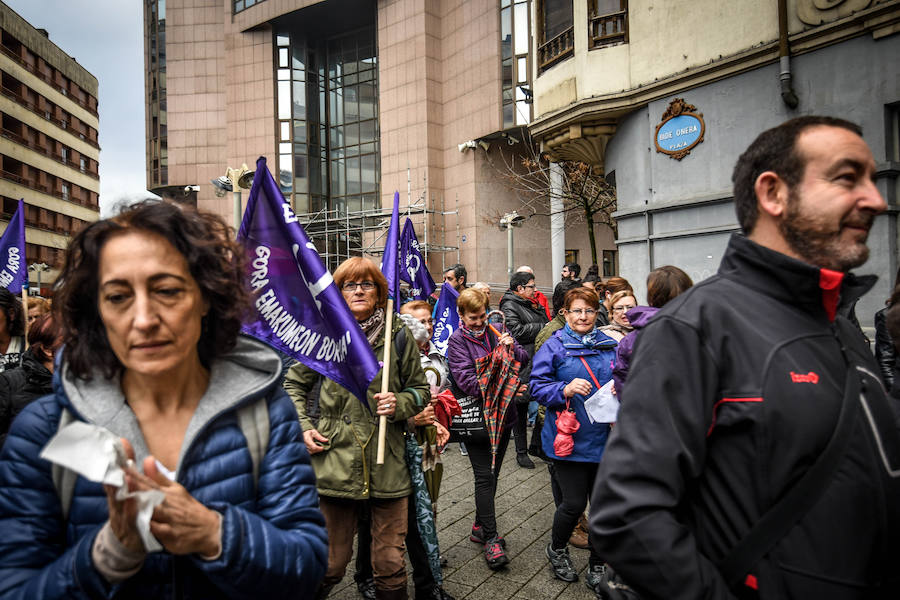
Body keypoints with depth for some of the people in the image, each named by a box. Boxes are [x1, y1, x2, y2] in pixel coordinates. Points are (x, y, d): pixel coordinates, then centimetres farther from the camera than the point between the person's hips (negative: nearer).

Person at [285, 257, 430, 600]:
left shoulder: (398, 335, 3)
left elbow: (421, 390, 12)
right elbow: (293, 384, 15)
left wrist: (399, 403, -9)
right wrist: (303, 428, 2)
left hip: (388, 465, 1)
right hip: (335, 460, 0)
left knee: (390, 565, 7)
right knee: (330, 564, 9)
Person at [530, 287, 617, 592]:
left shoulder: (609, 345, 9)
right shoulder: (554, 346, -4)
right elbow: (537, 385, -7)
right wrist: (565, 389, -23)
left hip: (604, 437, 4)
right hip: (570, 438, -4)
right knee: (574, 503, -1)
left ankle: (597, 567, 30)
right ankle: (557, 549, 31)